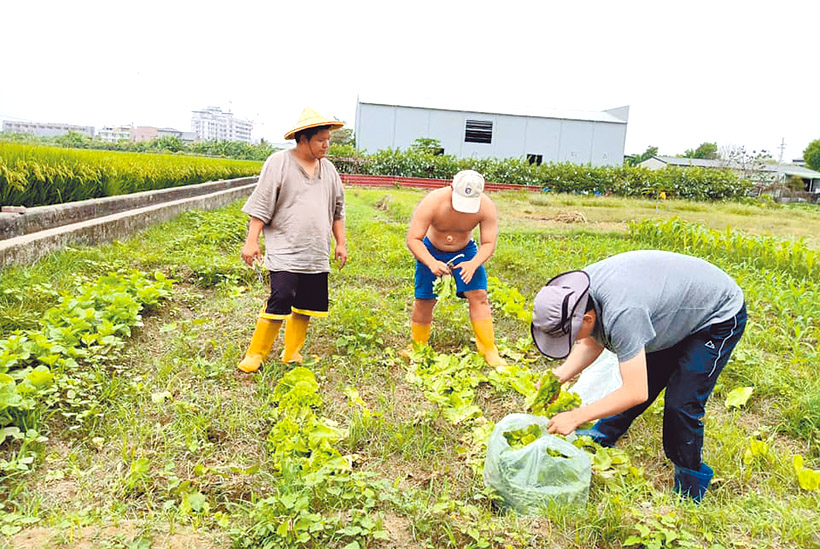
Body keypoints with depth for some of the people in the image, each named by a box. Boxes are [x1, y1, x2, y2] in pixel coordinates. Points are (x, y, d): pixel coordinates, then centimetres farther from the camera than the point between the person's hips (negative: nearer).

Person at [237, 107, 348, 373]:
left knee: (306, 306, 8)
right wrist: (251, 241, -10)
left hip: (316, 254, 6)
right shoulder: (278, 163, -3)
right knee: (281, 300, -15)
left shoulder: (328, 169, 14)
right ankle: (255, 354, 1)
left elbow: (337, 210, 22)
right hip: (285, 251, -6)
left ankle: (292, 355, 24)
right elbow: (261, 205, -5)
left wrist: (341, 243, 18)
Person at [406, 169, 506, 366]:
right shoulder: (432, 203, -32)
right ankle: (418, 348, 23)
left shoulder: (486, 207, -26)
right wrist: (432, 263, -44)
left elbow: (489, 243, -20)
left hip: (465, 250, 1)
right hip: (431, 251, -1)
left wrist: (473, 264, -40)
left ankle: (489, 352, -3)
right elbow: (413, 239, -28)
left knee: (479, 296, -13)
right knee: (424, 301, 1)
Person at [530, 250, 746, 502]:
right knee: (644, 379, 16)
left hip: (720, 318, -8)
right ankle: (601, 438, 37)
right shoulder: (579, 292, -17)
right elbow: (593, 343, 0)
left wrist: (575, 417, -31)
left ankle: (690, 490, 10)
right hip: (678, 312, 8)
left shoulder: (620, 314, -43)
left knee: (681, 405, -12)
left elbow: (636, 394, -38)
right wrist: (560, 375, -15)